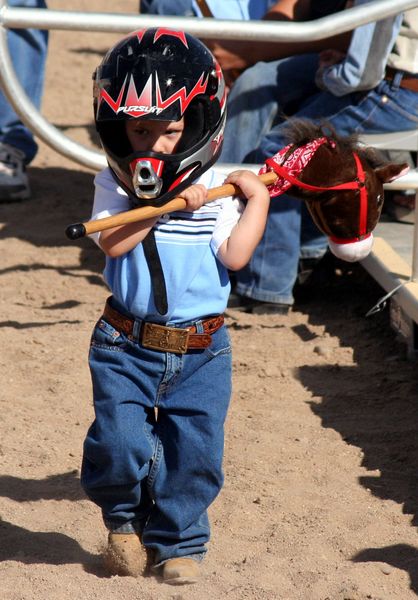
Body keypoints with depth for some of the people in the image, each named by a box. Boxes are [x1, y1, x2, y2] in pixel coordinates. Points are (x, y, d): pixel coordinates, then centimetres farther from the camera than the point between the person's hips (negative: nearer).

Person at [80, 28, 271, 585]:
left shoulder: (216, 190, 0)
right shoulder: (114, 184, -2)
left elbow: (235, 255, -8)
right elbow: (112, 242, -17)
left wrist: (258, 199, -10)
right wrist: (170, 204, -19)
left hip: (200, 351, 1)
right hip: (126, 345, -1)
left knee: (193, 451, 3)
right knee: (120, 443, -9)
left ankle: (178, 541, 24)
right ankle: (125, 519, 21)